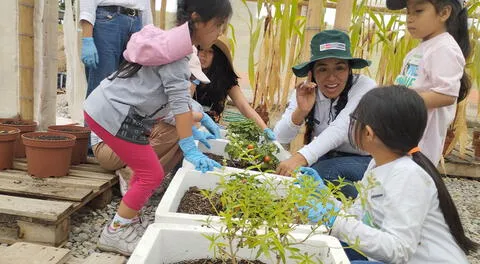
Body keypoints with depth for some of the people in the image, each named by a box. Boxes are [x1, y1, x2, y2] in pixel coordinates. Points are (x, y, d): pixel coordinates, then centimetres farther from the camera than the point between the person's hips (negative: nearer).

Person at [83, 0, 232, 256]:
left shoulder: (174, 41, 13)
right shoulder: (176, 49, -17)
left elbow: (172, 98, 18)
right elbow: (179, 101, -23)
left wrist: (191, 125, 20)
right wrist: (190, 149, -23)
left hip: (106, 108, 10)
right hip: (114, 114, -10)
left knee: (146, 170, 16)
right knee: (152, 174, -2)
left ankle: (128, 223, 27)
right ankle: (115, 233, 11)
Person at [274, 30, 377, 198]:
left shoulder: (364, 87, -18)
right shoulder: (306, 91, -6)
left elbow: (340, 129, -33)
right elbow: (280, 137, -10)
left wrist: (301, 158, -48)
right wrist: (301, 111, -30)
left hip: (362, 160, -2)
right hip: (324, 157, 3)